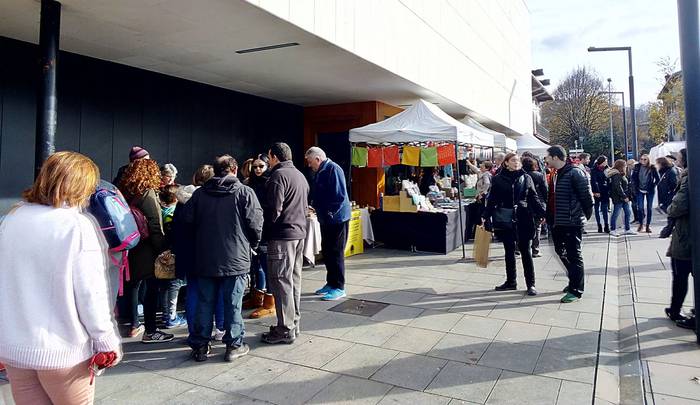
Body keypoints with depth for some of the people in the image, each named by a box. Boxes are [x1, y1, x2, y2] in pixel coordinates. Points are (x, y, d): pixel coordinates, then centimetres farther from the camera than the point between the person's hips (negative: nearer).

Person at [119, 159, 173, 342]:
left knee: (135, 285, 18)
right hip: (147, 251, -8)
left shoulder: (126, 192, 7)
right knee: (151, 288, 0)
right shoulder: (148, 194, -15)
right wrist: (162, 250, -14)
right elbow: (156, 227, -19)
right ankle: (150, 331, 6)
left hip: (132, 249, 8)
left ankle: (135, 325, 30)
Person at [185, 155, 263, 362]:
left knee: (205, 302, 12)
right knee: (233, 304, 6)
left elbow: (188, 221, 5)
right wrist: (252, 244, 8)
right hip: (236, 259, -3)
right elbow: (255, 223, -9)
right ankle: (234, 345, 14)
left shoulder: (199, 193, 4)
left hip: (205, 259, 3)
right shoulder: (245, 192, -7)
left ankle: (200, 345, 20)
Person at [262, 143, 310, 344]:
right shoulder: (300, 175, 17)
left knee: (281, 282, -3)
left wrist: (265, 227, -3)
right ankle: (294, 323, 22)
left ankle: (285, 330, 1)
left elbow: (274, 209, -17)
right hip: (299, 233, 9)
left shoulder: (278, 175, -11)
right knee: (294, 280, 14)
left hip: (282, 236, -9)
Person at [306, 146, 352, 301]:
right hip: (325, 219, 9)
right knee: (326, 252, 14)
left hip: (337, 218, -9)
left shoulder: (333, 169, -17)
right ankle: (331, 283, 27)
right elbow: (316, 195, 21)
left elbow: (340, 196, -22)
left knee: (336, 253, -2)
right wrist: (313, 207, 5)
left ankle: (338, 287, 8)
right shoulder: (319, 172, 12)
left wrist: (329, 213, -20)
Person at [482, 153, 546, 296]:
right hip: (505, 220, 1)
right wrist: (486, 216, -5)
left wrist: (543, 213, -6)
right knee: (509, 251, 12)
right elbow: (492, 200, 3)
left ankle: (531, 284, 10)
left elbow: (534, 198, 5)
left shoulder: (526, 178, 3)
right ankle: (511, 281, 23)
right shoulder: (498, 179, 3)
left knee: (526, 252, 2)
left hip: (523, 219, -1)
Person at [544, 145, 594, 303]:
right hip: (559, 222, 9)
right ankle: (574, 280, 35)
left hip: (573, 222, -9)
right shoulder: (557, 175, 13)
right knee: (561, 251, 17)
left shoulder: (575, 173, -15)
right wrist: (549, 215, 15)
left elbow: (586, 195, -16)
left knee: (574, 255, 0)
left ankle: (576, 290, 11)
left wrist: (586, 215, -9)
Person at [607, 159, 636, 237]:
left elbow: (625, 186, 18)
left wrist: (628, 195, 11)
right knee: (616, 213, -2)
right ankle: (613, 230, 7)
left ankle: (627, 229, 18)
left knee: (628, 213, 11)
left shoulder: (620, 174, 17)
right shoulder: (616, 175, -15)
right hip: (618, 198, -10)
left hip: (624, 197, 10)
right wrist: (624, 196, -19)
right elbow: (617, 187, -22)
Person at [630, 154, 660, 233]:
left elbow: (657, 179, 2)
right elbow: (632, 178, 5)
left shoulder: (652, 168, -4)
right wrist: (635, 188, 0)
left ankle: (648, 226, 11)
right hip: (640, 190, 1)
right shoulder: (637, 167, -1)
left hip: (650, 191, -1)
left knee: (649, 208, 4)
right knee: (640, 208, -3)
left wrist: (653, 187, -5)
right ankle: (641, 224, 14)